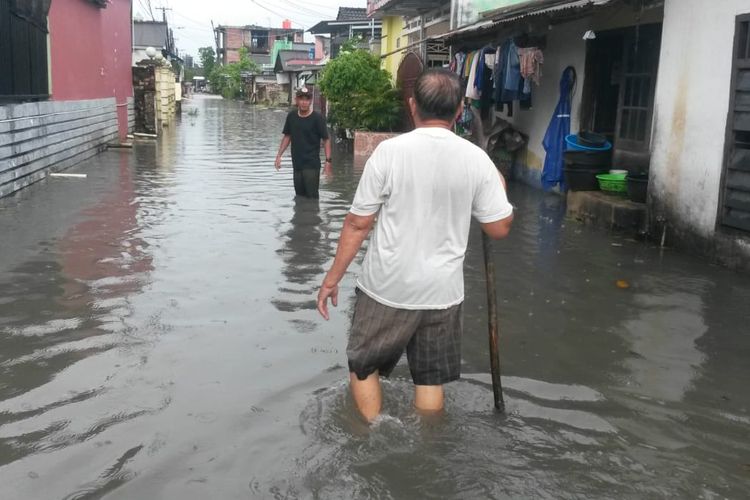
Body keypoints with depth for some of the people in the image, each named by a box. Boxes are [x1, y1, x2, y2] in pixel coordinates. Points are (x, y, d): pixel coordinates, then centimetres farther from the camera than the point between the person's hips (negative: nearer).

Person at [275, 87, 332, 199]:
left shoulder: (317, 118, -9)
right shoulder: (291, 116, 5)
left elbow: (326, 139, -8)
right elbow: (287, 136, 14)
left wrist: (328, 160, -16)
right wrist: (279, 155, 8)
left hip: (312, 165, -5)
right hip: (297, 164, 5)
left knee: (311, 197, -7)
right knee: (299, 196, 10)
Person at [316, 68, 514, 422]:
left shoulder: (390, 151, -11)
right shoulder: (477, 158, -6)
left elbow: (357, 224, -9)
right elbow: (499, 229, -1)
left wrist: (333, 278, 0)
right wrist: (499, 188, 17)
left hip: (387, 288, -2)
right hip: (442, 291, 2)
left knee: (363, 367, 18)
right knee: (430, 379, 16)